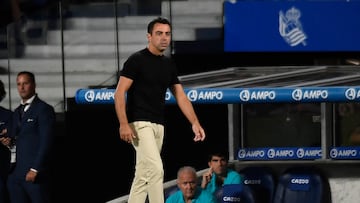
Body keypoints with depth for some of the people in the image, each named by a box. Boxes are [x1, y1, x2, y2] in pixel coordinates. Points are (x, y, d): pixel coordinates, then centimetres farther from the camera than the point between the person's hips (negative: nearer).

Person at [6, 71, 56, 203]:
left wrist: (35, 169, -15)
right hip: (15, 174, 7)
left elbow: (46, 141, -10)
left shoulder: (44, 109, -4)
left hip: (34, 173, -7)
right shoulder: (17, 112, 21)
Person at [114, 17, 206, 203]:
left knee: (143, 176, 10)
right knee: (156, 170, -18)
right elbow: (119, 93, -12)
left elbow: (180, 96, 13)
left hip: (158, 125, 8)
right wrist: (124, 124, -22)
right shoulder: (136, 60, -8)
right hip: (140, 124, -8)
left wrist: (195, 123, 0)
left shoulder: (169, 64, 13)